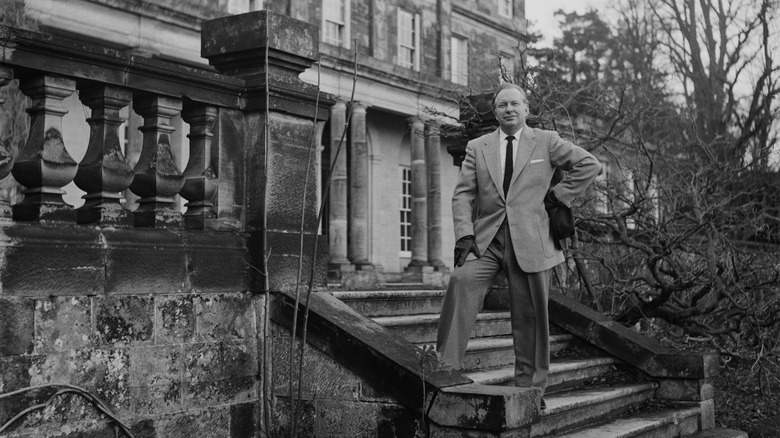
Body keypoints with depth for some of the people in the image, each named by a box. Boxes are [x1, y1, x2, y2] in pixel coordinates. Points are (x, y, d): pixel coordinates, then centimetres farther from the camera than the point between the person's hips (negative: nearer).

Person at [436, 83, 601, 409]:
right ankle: (446, 367, -21)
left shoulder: (546, 142, 8)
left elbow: (589, 165, 10)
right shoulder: (477, 147, 12)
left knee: (530, 315, 2)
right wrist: (464, 235, -10)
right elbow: (463, 194, 4)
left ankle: (529, 387, 15)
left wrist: (559, 195, 2)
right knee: (461, 280, -24)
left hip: (530, 242, -1)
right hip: (486, 239, 1)